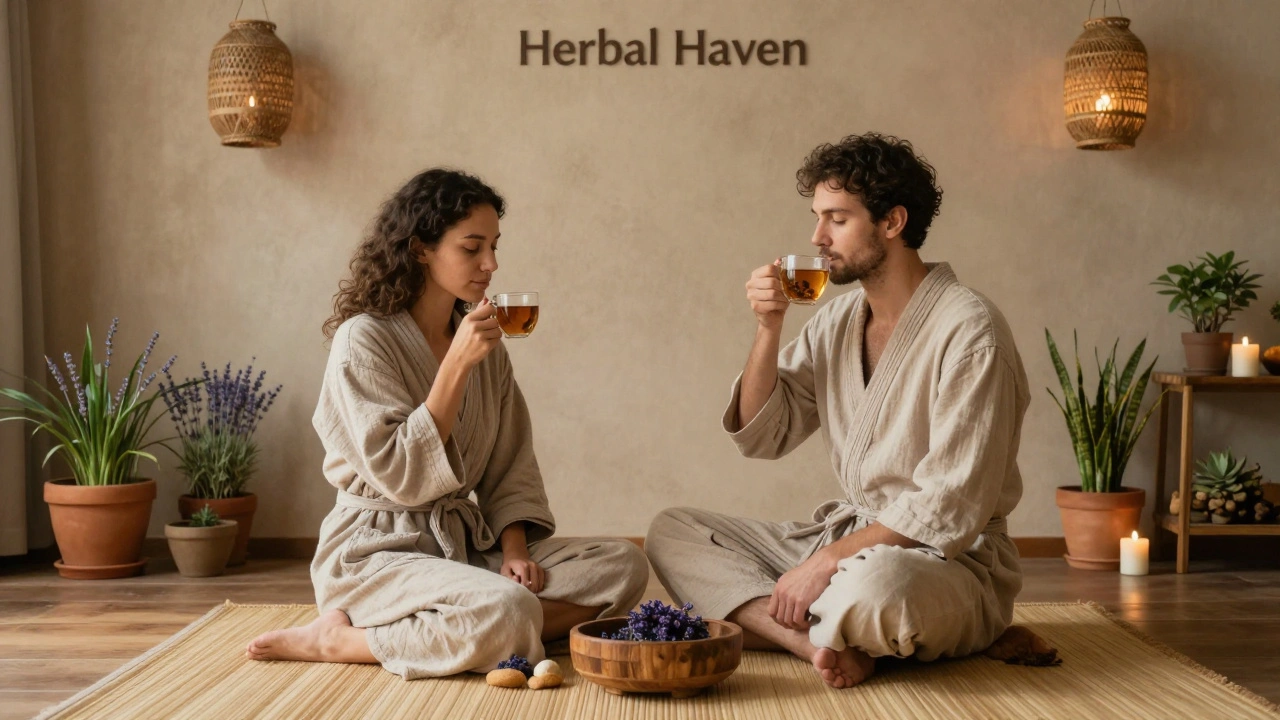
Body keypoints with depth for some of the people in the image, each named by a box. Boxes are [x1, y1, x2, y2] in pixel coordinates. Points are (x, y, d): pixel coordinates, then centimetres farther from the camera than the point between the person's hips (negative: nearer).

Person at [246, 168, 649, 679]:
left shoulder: (482, 341, 12)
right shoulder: (364, 339, -9)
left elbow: (510, 465, 12)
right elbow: (399, 475, -17)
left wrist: (514, 549, -5)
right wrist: (457, 365, -20)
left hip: (467, 541, 8)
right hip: (378, 551, -8)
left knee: (624, 566, -11)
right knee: (509, 614, -35)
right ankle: (335, 638, -12)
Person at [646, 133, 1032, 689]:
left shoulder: (968, 331, -16)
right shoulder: (836, 321, 9)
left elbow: (952, 508, -21)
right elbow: (761, 437, 8)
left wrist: (829, 560, -22)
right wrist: (768, 330, -5)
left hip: (952, 562, -8)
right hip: (848, 538, 8)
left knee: (872, 585, -42)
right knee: (672, 530, -3)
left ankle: (769, 622, -8)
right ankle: (818, 641, -22)